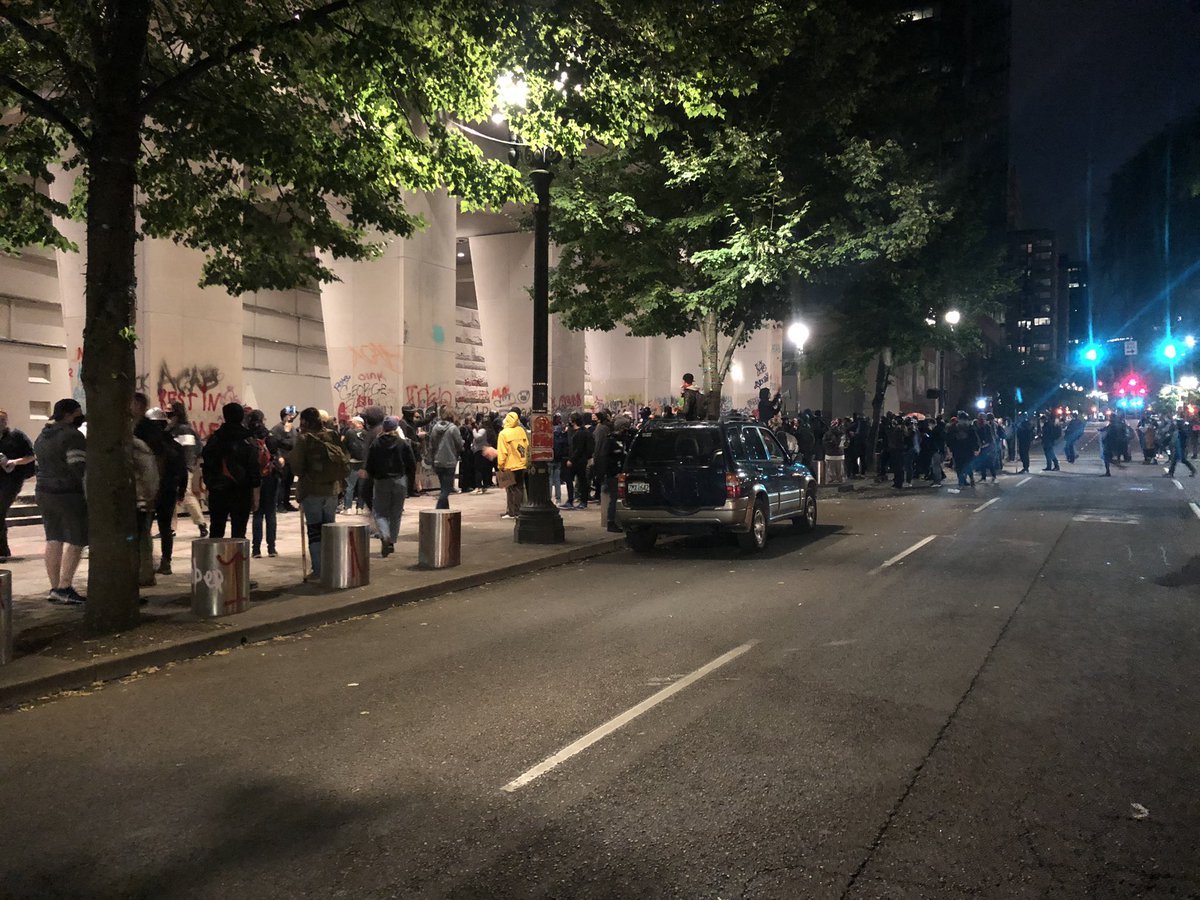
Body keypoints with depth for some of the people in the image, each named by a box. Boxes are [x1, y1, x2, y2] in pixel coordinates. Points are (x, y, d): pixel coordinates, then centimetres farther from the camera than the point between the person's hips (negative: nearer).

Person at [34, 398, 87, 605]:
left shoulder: (42, 436, 15)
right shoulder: (72, 436, -14)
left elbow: (39, 464, 19)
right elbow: (79, 468, -20)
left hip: (43, 493, 9)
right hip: (68, 494, -9)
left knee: (53, 539, 11)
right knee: (76, 540, -4)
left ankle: (55, 588, 13)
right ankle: (64, 587, -8)